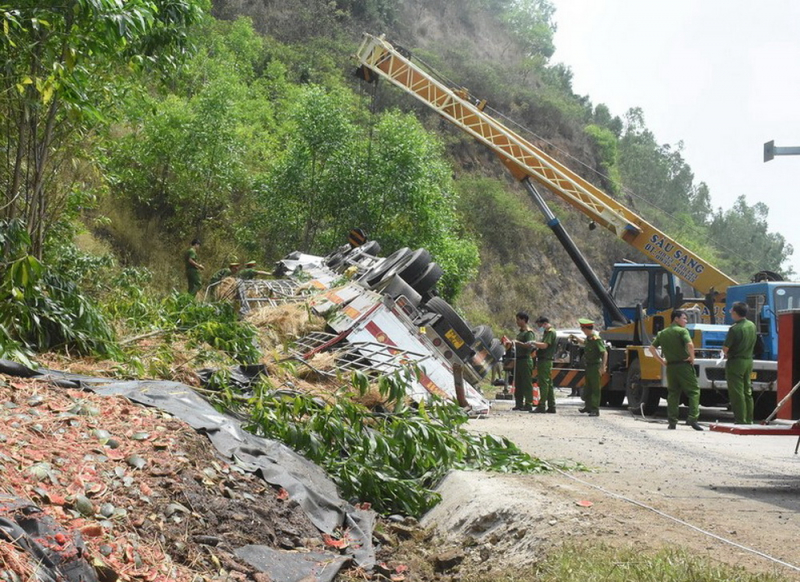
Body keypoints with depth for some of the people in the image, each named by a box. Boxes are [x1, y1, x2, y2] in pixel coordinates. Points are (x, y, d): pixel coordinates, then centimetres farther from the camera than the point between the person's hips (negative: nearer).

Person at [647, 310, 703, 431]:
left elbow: (651, 348, 14)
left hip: (670, 367, 6)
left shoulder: (662, 333, 12)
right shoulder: (682, 331, -7)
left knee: (672, 393, 11)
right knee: (693, 391, 1)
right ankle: (692, 418, -13)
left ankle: (672, 421, 8)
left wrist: (661, 360, 15)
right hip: (684, 365, -6)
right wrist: (692, 357, -9)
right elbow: (690, 345, -24)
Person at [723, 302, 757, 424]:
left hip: (736, 362, -8)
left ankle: (740, 420, -2)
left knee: (737, 393, -2)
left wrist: (726, 354, 3)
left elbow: (725, 348, -18)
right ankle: (749, 419, 18)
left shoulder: (735, 328, -20)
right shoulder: (752, 326, 4)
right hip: (749, 361, 8)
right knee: (747, 392, 15)